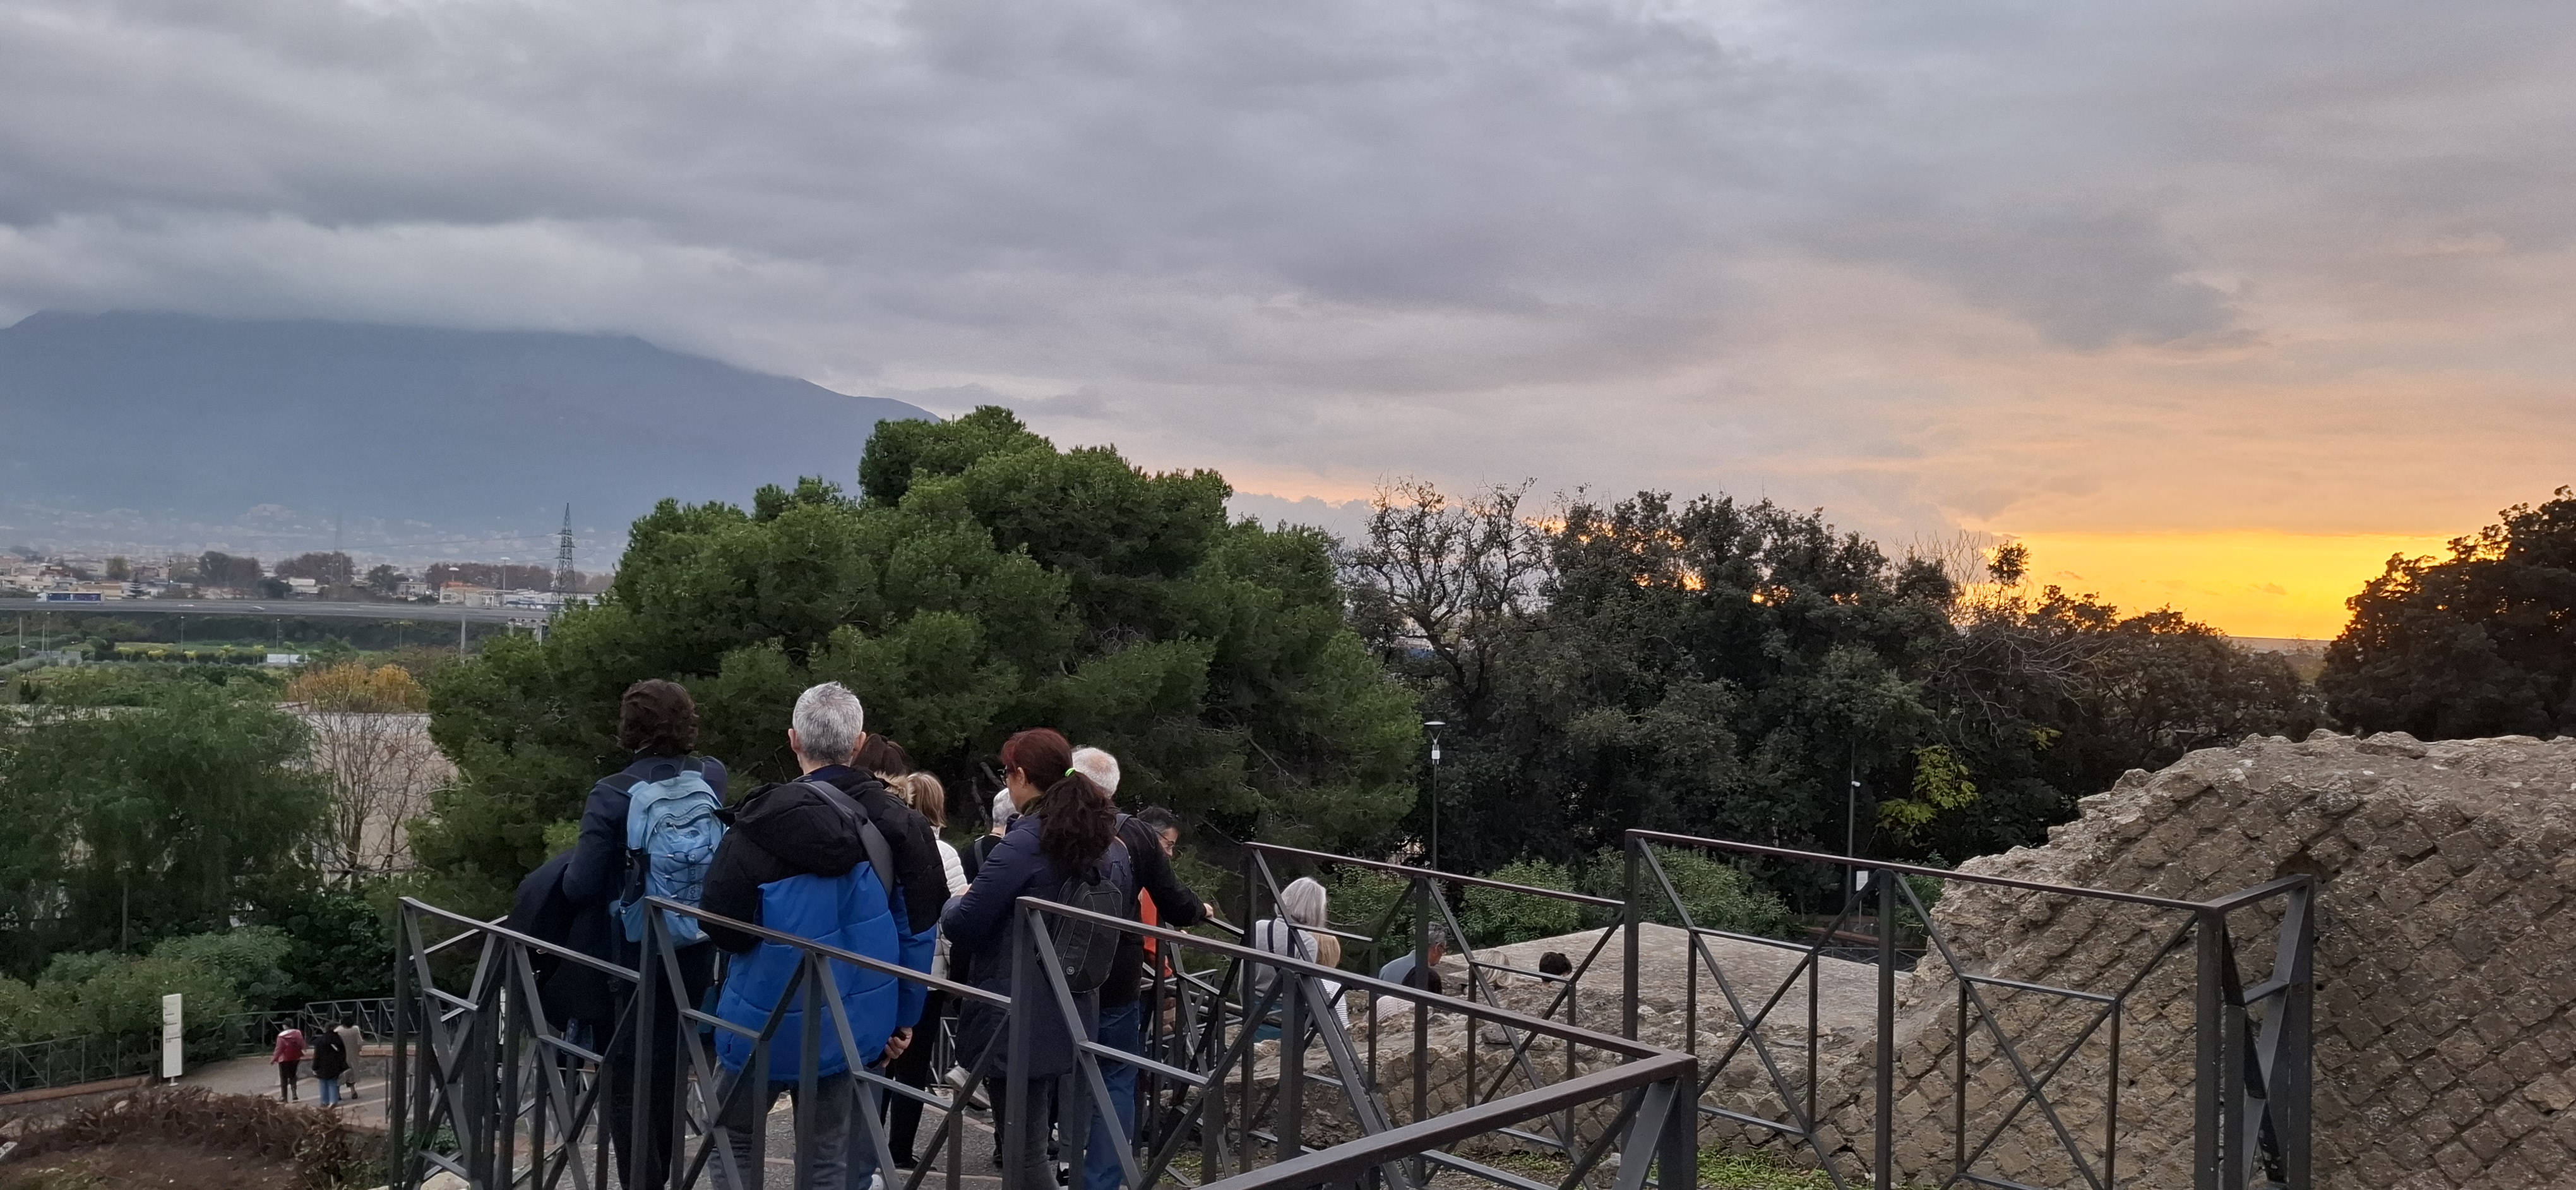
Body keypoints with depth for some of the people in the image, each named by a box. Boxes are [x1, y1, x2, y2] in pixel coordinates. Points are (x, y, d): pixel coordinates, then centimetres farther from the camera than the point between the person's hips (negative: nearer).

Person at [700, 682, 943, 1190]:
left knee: (735, 1136, 19)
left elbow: (722, 926, -15)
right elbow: (917, 929, -1)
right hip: (851, 1020, 3)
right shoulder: (898, 823, -5)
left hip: (766, 1018, -3)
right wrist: (905, 1013, 10)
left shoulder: (762, 823, -16)